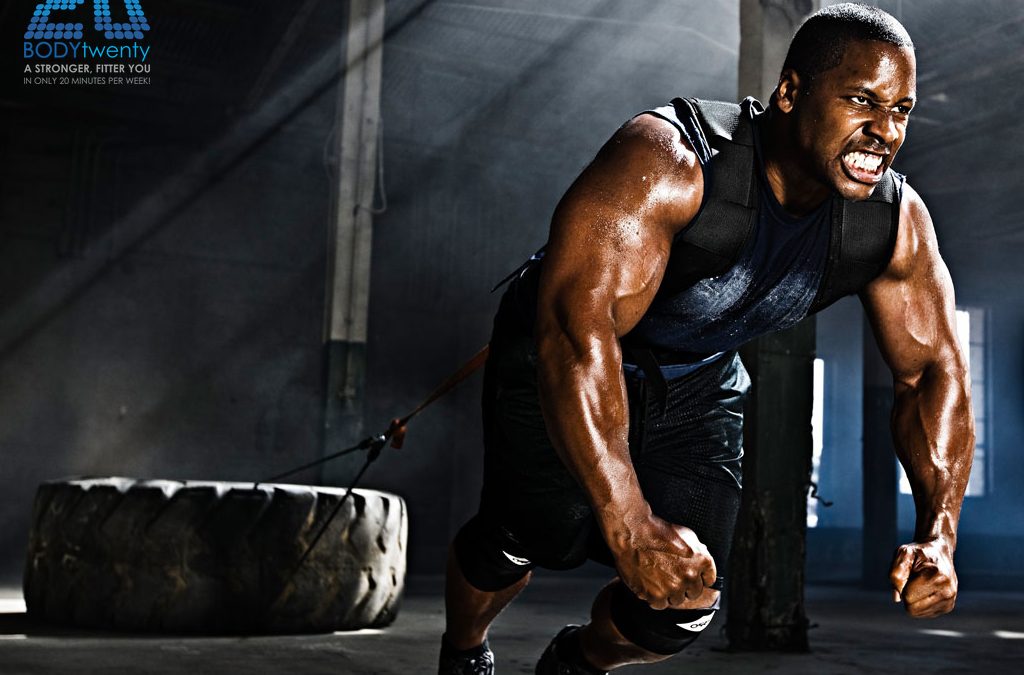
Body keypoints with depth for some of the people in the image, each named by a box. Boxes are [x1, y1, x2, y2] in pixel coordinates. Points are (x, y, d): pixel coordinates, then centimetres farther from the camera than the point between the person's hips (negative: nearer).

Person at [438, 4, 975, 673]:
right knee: (532, 537, -12)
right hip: (564, 362, -4)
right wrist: (627, 525, -52)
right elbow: (575, 323, -46)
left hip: (699, 385, 4)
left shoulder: (898, 224, -18)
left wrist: (937, 535, -21)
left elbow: (934, 368, -7)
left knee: (682, 607, -1)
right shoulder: (666, 163, -37)